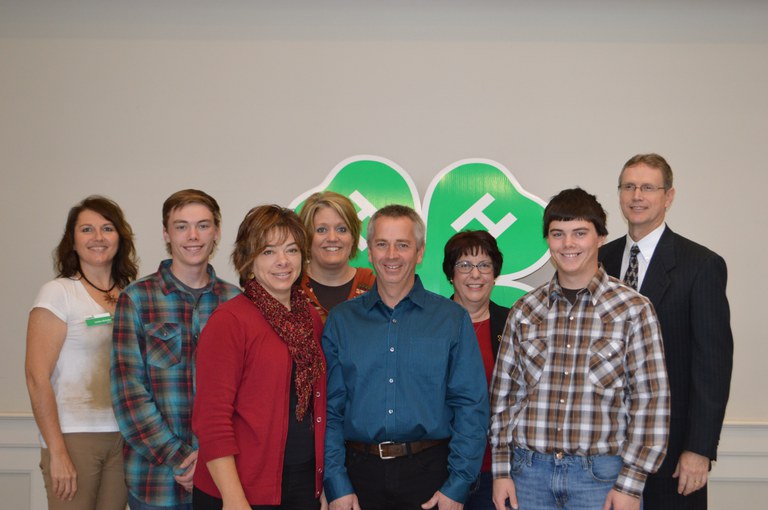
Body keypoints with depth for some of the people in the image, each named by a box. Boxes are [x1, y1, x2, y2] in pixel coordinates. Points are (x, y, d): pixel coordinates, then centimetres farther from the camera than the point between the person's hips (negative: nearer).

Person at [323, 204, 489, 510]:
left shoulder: (453, 319, 1)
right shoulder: (341, 321, 4)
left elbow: (471, 407, -2)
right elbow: (329, 409, 2)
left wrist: (457, 485, -8)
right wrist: (336, 484, -5)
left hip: (428, 470, -1)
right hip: (360, 470, 1)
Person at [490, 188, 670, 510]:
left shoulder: (633, 310, -4)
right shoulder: (524, 311, 4)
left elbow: (651, 399, -6)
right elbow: (503, 393, 7)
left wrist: (631, 484, -9)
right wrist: (501, 470, 3)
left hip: (601, 473, -2)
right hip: (529, 472, 3)